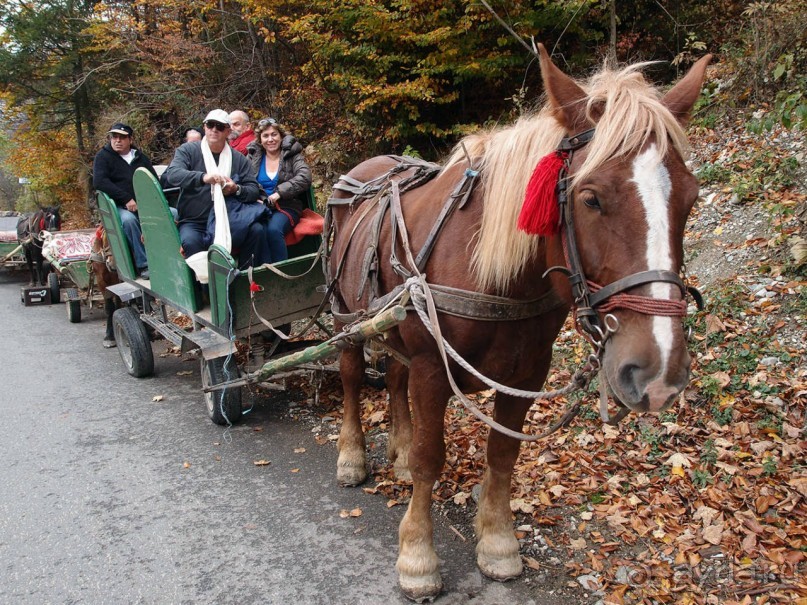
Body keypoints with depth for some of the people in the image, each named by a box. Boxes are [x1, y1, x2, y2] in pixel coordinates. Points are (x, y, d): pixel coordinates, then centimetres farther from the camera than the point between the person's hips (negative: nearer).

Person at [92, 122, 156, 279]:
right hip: (120, 207, -4)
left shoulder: (141, 157, 20)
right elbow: (99, 182, -9)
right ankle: (143, 265, -34)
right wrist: (126, 199, -19)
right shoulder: (103, 157, 6)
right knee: (128, 219, -39)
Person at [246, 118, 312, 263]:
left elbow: (304, 178, -8)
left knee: (274, 229, -35)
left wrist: (279, 192, -16)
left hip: (286, 206, -2)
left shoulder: (291, 154, 7)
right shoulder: (253, 155, 15)